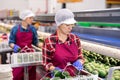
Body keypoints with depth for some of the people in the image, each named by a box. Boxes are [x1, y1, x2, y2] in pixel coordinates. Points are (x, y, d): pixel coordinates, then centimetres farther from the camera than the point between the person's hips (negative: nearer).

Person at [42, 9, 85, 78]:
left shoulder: (76, 39, 5)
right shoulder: (49, 42, -8)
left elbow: (80, 57, 15)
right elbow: (46, 63, 0)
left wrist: (79, 62, -4)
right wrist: (54, 69, -15)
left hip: (75, 75, 2)